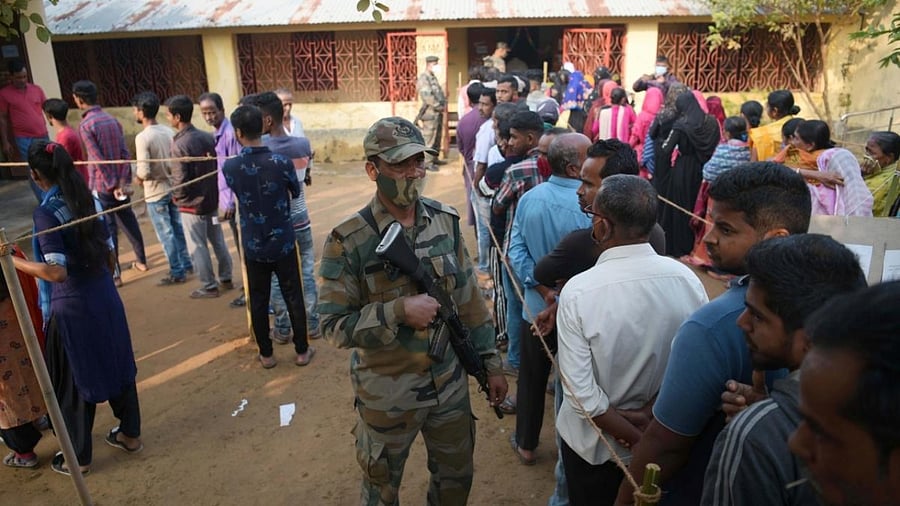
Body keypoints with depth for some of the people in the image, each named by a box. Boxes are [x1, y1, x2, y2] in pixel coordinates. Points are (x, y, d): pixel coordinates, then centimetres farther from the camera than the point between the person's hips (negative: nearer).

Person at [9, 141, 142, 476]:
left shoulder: (46, 212, -18)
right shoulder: (87, 200, 2)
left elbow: (57, 272, -23)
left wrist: (12, 261, -15)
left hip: (72, 306, -6)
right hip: (106, 296, 6)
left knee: (74, 380, 10)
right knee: (116, 366, 19)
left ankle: (78, 457, 26)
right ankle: (130, 434, 35)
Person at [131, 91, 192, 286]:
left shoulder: (142, 137, -19)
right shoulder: (168, 131, 0)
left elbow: (144, 171, -22)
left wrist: (138, 178, -3)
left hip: (155, 193, -7)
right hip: (172, 187, 7)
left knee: (166, 234, 4)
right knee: (178, 228, 17)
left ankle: (177, 272, 12)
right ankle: (186, 264, 28)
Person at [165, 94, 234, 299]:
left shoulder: (179, 144, -20)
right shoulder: (208, 137, 0)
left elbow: (179, 179, -21)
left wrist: (177, 197, -3)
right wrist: (213, 190, 13)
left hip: (192, 203, -7)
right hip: (212, 199, 7)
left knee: (197, 247, 5)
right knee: (218, 241, 17)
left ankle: (209, 287, 14)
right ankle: (225, 279, 28)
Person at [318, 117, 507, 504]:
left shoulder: (446, 221, -4)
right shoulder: (348, 241, -19)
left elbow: (469, 299, 3)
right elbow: (333, 326, -18)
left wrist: (490, 363, 6)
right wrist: (399, 311, -29)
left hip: (450, 384, 4)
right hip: (386, 395, -3)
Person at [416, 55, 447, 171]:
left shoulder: (433, 78, 18)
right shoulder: (423, 79, -13)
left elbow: (440, 93, 23)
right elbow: (428, 97, -21)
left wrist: (444, 104, 5)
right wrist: (439, 107, -16)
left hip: (438, 113, 10)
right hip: (430, 113, -10)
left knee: (438, 138, 15)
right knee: (429, 139, -7)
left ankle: (435, 158, 26)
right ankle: (428, 162, -3)